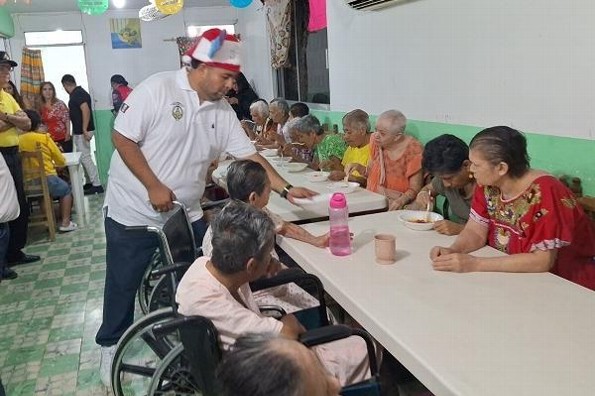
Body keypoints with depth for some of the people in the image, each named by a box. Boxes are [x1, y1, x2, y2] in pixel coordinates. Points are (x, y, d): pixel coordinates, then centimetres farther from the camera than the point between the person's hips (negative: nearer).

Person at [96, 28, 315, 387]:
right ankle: (112, 345, 34)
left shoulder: (222, 111, 1)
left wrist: (285, 189, -9)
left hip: (187, 214, 5)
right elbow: (123, 138, -16)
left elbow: (249, 155, 0)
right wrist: (153, 186, -21)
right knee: (123, 284, 11)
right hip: (133, 211, -4)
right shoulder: (157, 89, -16)